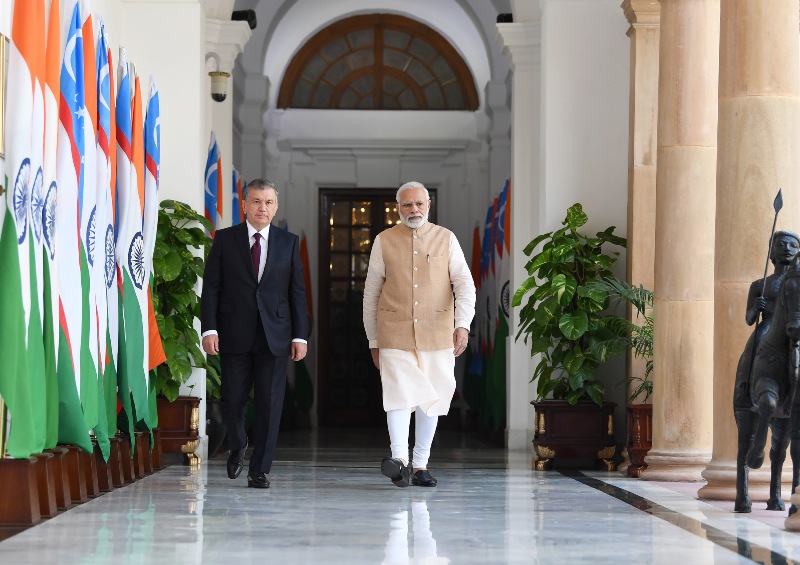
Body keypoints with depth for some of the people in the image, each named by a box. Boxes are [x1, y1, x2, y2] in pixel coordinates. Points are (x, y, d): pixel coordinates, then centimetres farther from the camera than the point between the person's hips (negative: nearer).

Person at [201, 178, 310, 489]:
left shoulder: (289, 242, 9)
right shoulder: (225, 239, 5)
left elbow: (297, 292, 8)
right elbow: (211, 287, 2)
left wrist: (300, 335, 2)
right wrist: (209, 329, -8)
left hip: (274, 336, 1)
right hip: (235, 335, -1)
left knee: (269, 405, -1)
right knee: (232, 400, 1)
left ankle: (259, 470, 7)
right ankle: (237, 447, 31)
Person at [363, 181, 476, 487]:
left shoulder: (446, 239, 6)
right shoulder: (384, 241, 5)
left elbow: (465, 284, -2)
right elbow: (371, 293, 10)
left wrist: (463, 324, -17)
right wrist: (373, 341, 8)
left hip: (437, 334, 2)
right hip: (395, 334, -1)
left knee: (431, 399, 5)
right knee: (399, 393, -17)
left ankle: (420, 465, 14)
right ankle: (399, 459, -29)